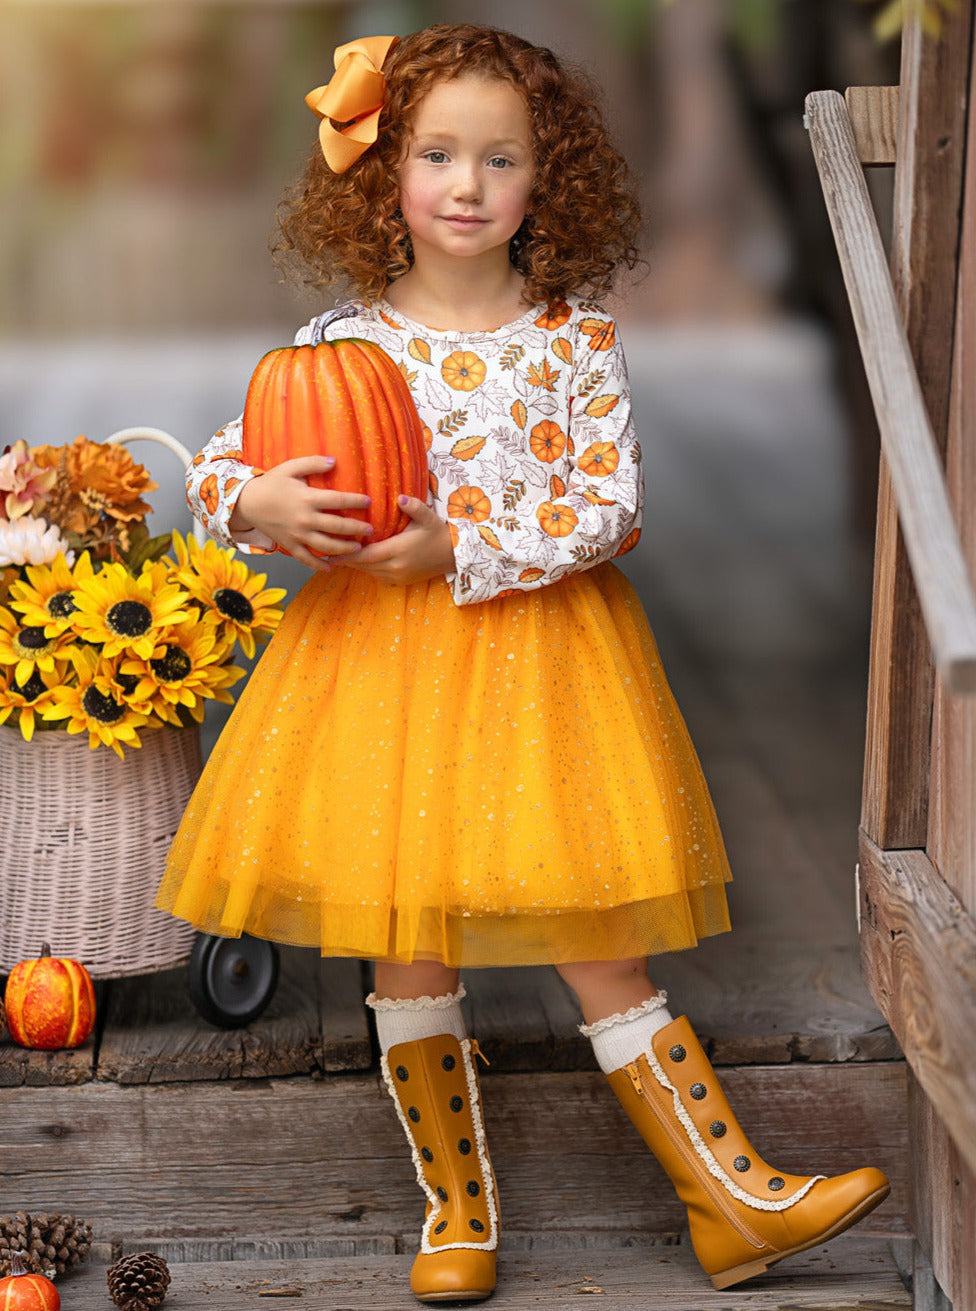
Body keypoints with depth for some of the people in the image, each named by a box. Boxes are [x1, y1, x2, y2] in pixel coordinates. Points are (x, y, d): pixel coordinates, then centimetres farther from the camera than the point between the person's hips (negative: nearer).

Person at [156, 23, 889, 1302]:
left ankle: (735, 1201, 7)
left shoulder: (577, 337, -3)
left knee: (599, 945, 0)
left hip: (543, 658, -1)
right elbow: (215, 469, 2)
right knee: (407, 947, 6)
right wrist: (262, 502, -22)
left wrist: (459, 547, -19)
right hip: (382, 660, 1)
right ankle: (457, 1207, 21)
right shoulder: (340, 343, -2)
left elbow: (612, 506, -9)